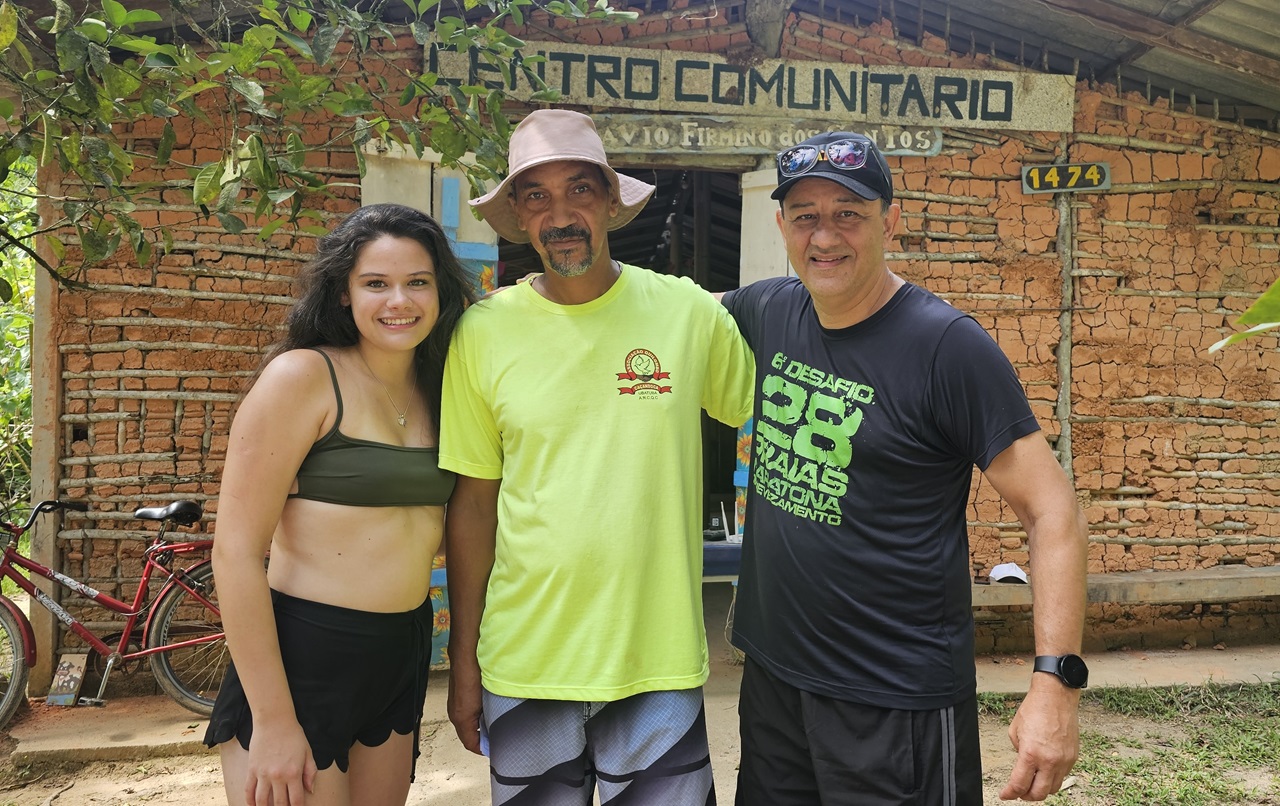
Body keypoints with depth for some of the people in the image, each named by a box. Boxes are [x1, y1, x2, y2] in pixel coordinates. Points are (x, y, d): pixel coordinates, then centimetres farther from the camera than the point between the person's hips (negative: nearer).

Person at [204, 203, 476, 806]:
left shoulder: (435, 391, 6)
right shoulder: (303, 376, -13)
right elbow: (236, 551, -16)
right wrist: (273, 721, -16)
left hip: (404, 658, 6)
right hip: (299, 658, -6)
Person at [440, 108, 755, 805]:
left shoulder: (688, 312, -5)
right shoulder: (484, 331, -3)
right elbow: (473, 501, 2)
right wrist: (463, 662, 4)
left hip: (659, 660, 0)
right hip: (524, 662, 1)